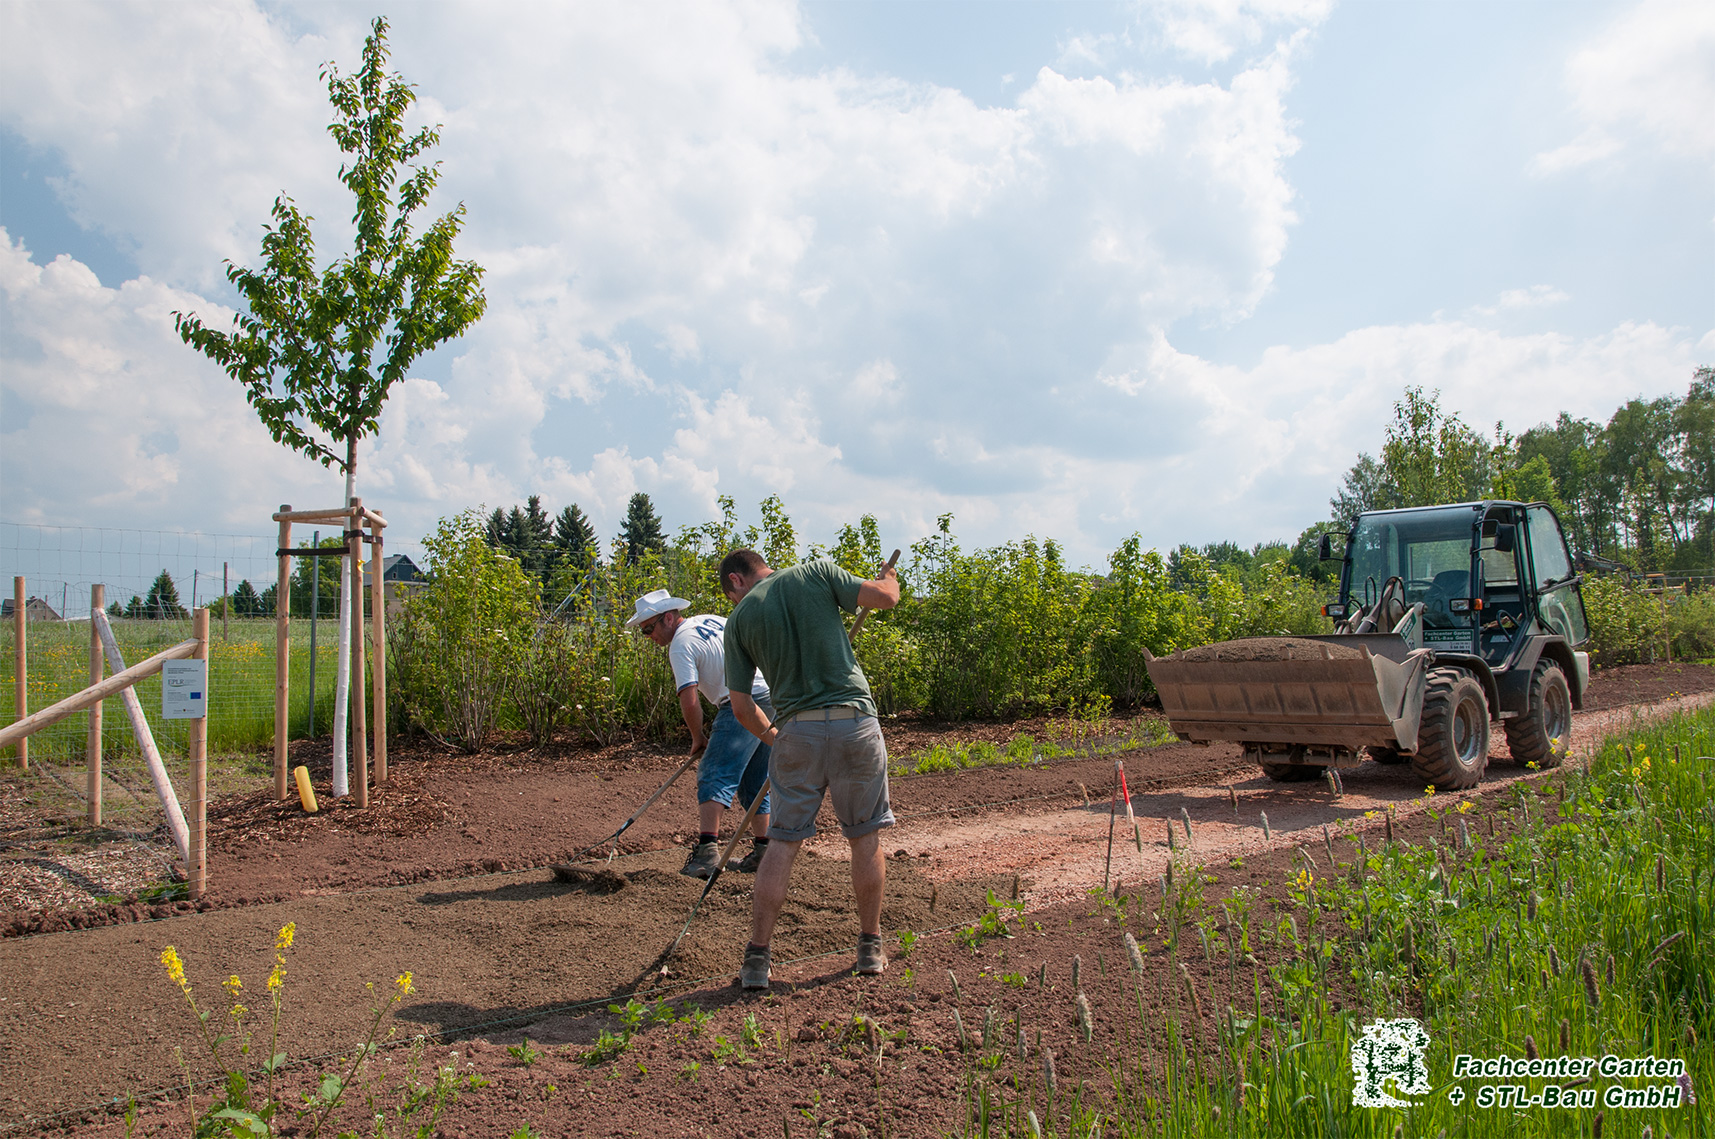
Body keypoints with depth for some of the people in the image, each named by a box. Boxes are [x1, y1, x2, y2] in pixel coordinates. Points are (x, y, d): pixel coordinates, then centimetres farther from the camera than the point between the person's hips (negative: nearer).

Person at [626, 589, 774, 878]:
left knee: (714, 776, -9)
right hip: (774, 698, 9)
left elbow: (689, 701, -13)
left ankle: (707, 849, -20)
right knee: (754, 783, 15)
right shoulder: (712, 620, 19)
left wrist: (698, 738, 3)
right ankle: (762, 853, 18)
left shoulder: (681, 644, -6)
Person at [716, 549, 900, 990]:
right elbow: (885, 597, -1)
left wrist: (772, 736, 25)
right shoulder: (816, 571, 6)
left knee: (783, 842, 9)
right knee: (865, 837, 12)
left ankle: (757, 958, 10)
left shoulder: (740, 618, 7)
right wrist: (889, 579, 22)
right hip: (855, 722, 0)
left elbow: (741, 707, 8)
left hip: (797, 730, 0)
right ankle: (871, 947, 23)